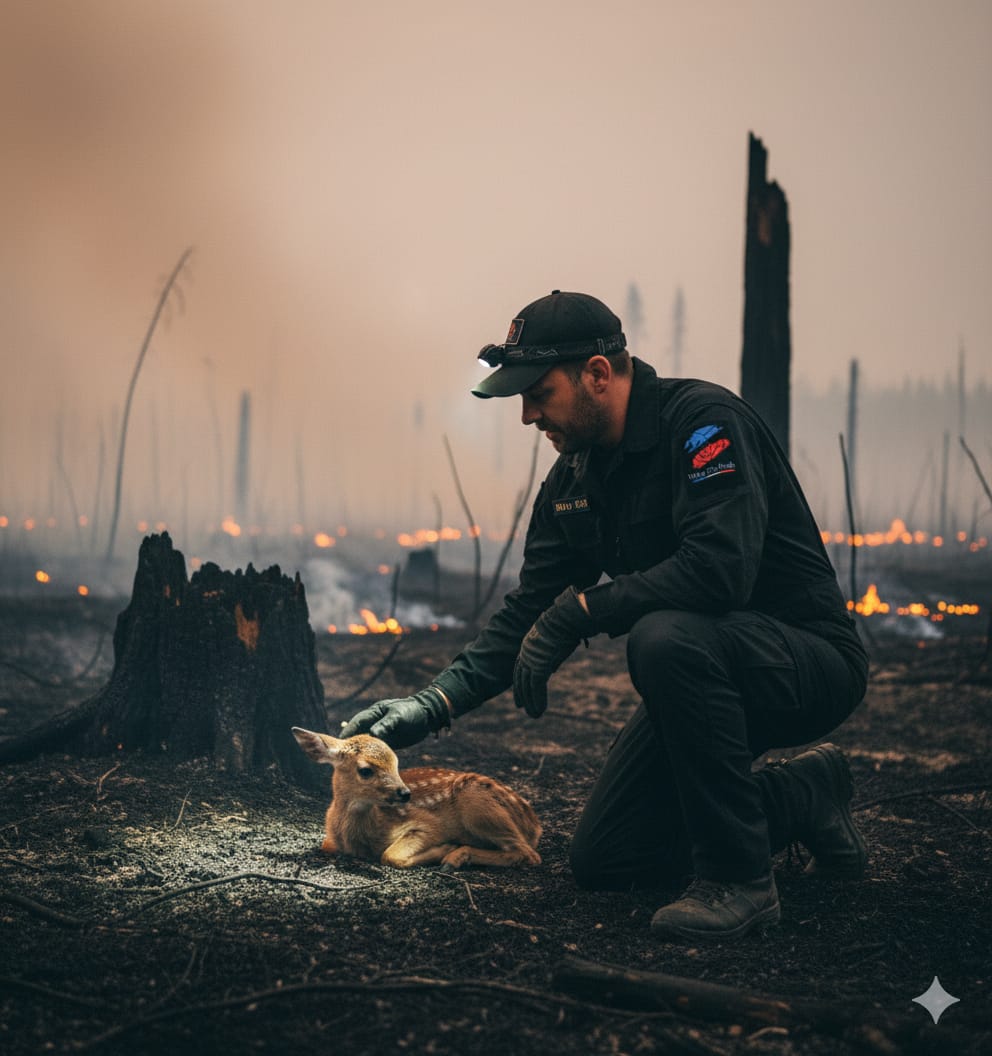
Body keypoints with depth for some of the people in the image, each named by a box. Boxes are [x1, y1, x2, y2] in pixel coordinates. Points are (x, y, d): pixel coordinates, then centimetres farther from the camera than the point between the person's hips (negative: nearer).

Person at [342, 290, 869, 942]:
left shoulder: (703, 420, -21)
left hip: (809, 660, -8)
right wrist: (437, 702, -5)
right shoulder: (573, 480, 5)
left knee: (664, 638, -39)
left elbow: (719, 570, -35)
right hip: (702, 672, 9)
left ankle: (739, 880, -24)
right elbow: (531, 612, 7)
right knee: (602, 863, 3)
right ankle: (803, 797, 18)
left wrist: (581, 608, -27)